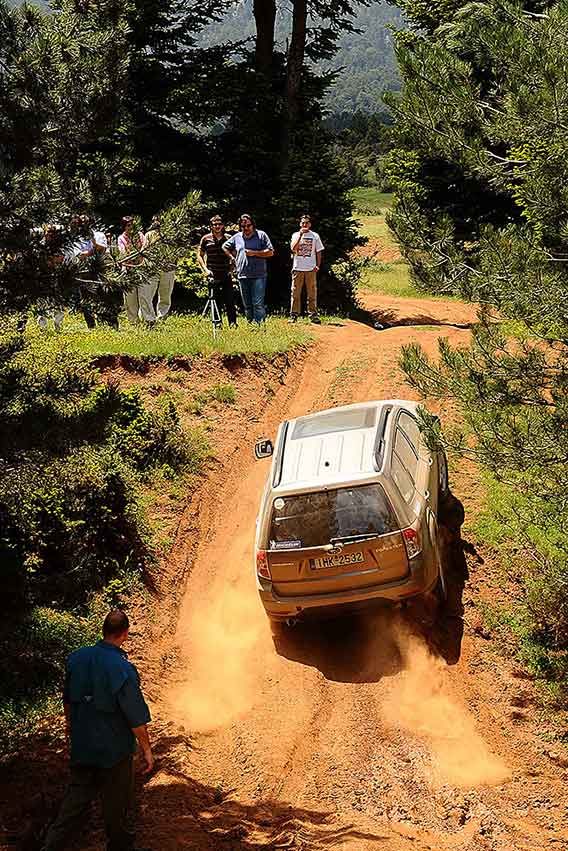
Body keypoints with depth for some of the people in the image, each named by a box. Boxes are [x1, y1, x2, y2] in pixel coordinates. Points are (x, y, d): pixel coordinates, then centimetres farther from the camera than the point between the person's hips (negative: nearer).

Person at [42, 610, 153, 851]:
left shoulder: (77, 658, -7)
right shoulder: (123, 670, -24)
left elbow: (67, 697, 10)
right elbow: (136, 718, -19)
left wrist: (70, 722, 28)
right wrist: (146, 750, -6)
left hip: (81, 745, 5)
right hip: (114, 750, -5)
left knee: (77, 795, 17)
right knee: (118, 804, 15)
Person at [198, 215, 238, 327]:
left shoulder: (228, 238, 4)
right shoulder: (206, 239, 2)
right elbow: (199, 255, 7)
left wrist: (231, 268, 3)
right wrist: (205, 269, -5)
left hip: (226, 275, 0)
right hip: (213, 275, 0)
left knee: (229, 301, -5)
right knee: (215, 301, 5)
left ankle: (233, 323, 0)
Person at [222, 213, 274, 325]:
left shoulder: (261, 235, 2)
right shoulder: (237, 237, 13)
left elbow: (270, 252, -3)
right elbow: (225, 247, 28)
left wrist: (254, 253, -12)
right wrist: (232, 257, 13)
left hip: (258, 275, -5)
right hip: (242, 276, 5)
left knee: (258, 304, -12)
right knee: (247, 306, 10)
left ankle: (259, 325, -14)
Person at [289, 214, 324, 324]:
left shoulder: (315, 236, 9)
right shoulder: (295, 235, 7)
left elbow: (318, 252, 11)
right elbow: (293, 249, -9)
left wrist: (318, 265, 0)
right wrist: (300, 235, -13)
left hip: (311, 269, 0)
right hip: (298, 268, 0)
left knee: (312, 293, 1)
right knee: (295, 293, -1)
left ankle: (313, 315, 6)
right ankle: (294, 315, 3)